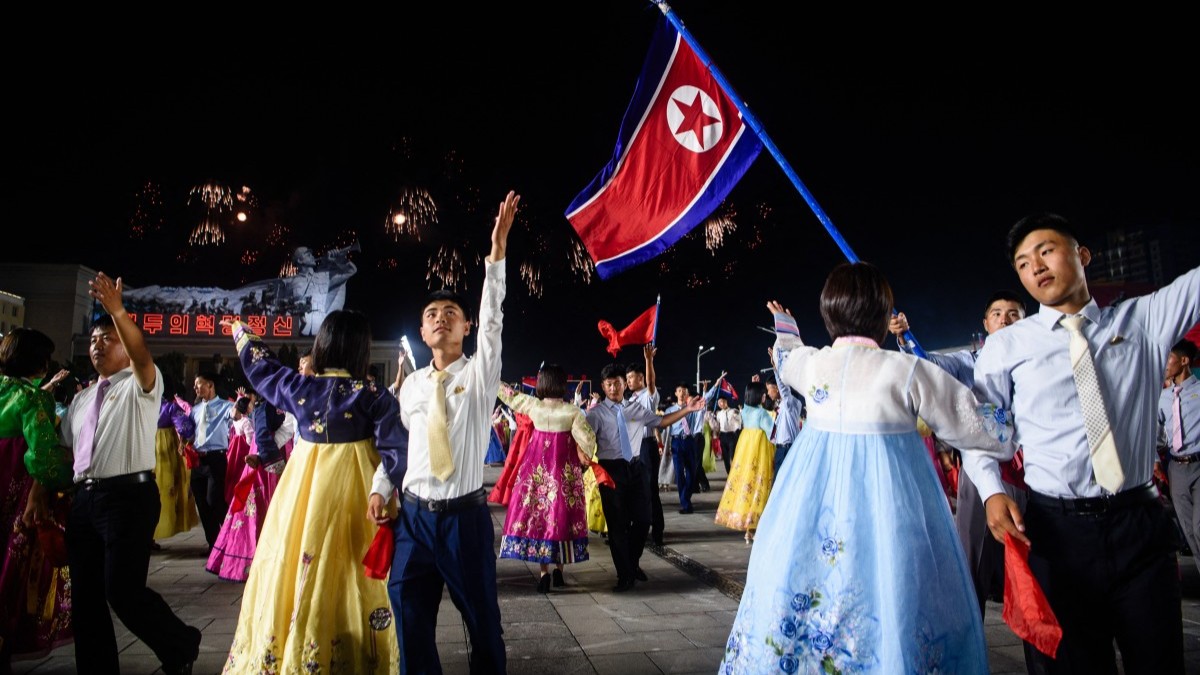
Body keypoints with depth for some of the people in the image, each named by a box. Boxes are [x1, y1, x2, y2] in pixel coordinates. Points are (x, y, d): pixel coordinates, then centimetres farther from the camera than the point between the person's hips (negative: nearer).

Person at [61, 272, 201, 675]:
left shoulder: (140, 385, -1)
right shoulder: (81, 399, 21)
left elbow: (142, 354, -23)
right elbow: (65, 450, 22)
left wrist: (117, 310, -38)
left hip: (129, 496, -7)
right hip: (84, 498, 8)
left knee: (123, 590, -11)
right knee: (85, 596, 10)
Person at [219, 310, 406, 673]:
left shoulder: (300, 386, -1)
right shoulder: (374, 397, -10)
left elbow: (260, 365, 18)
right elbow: (396, 453, -14)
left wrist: (242, 331, 35)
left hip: (303, 487, 3)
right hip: (352, 487, -3)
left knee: (295, 568, 14)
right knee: (351, 577, 4)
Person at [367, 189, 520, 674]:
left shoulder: (479, 373, -2)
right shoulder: (411, 384, 9)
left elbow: (493, 318, -15)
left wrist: (497, 249, -24)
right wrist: (380, 489, 3)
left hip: (465, 514, -3)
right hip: (414, 514, 3)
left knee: (481, 617, 8)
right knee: (410, 618, 8)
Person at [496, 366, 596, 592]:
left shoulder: (533, 406, -5)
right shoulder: (572, 412, -9)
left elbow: (508, 394, 7)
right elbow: (587, 440, -10)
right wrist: (585, 459, 10)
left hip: (537, 469, 1)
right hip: (564, 469, -1)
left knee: (537, 513, 6)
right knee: (561, 514, 8)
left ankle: (544, 573, 3)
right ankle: (559, 570, 13)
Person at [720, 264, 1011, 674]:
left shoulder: (809, 363, 1)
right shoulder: (909, 371, -10)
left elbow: (785, 362, 28)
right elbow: (988, 431, -2)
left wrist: (784, 326, 46)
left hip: (810, 496, 5)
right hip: (888, 501, -4)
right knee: (887, 601, 8)